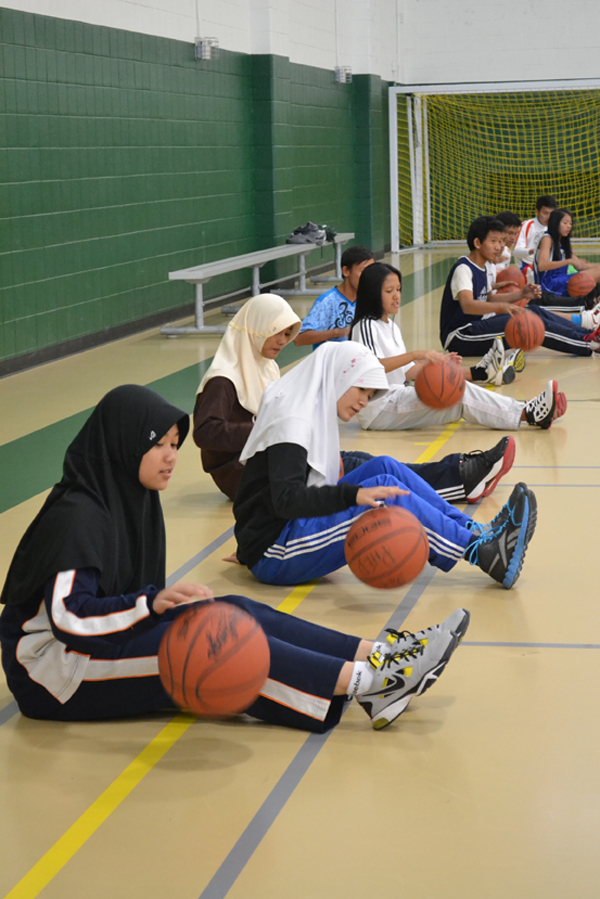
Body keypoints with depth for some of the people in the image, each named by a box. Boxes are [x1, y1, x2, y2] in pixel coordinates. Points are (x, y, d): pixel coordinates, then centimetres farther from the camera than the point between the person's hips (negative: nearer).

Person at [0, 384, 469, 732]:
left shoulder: (134, 497, 9)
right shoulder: (77, 515, -20)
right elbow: (68, 617, -29)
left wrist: (170, 600, -2)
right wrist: (152, 603, -36)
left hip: (109, 636, 9)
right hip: (57, 668, -9)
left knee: (238, 612, -10)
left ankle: (379, 657, -17)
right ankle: (367, 683, -28)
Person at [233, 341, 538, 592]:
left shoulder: (312, 411, 16)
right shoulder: (291, 419, -14)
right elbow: (285, 499, -28)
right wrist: (352, 494, -36)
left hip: (294, 532, 9)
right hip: (273, 555, -9)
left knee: (384, 467, -1)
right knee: (386, 491, -21)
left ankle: (475, 533, -6)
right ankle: (483, 554, -18)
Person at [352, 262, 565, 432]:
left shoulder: (392, 327, 20)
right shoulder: (366, 325, -9)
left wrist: (435, 362, 4)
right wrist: (415, 354, -34)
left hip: (397, 399, 8)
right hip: (377, 409, -8)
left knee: (458, 400, -13)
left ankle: (529, 412, -23)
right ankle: (527, 414, -24)